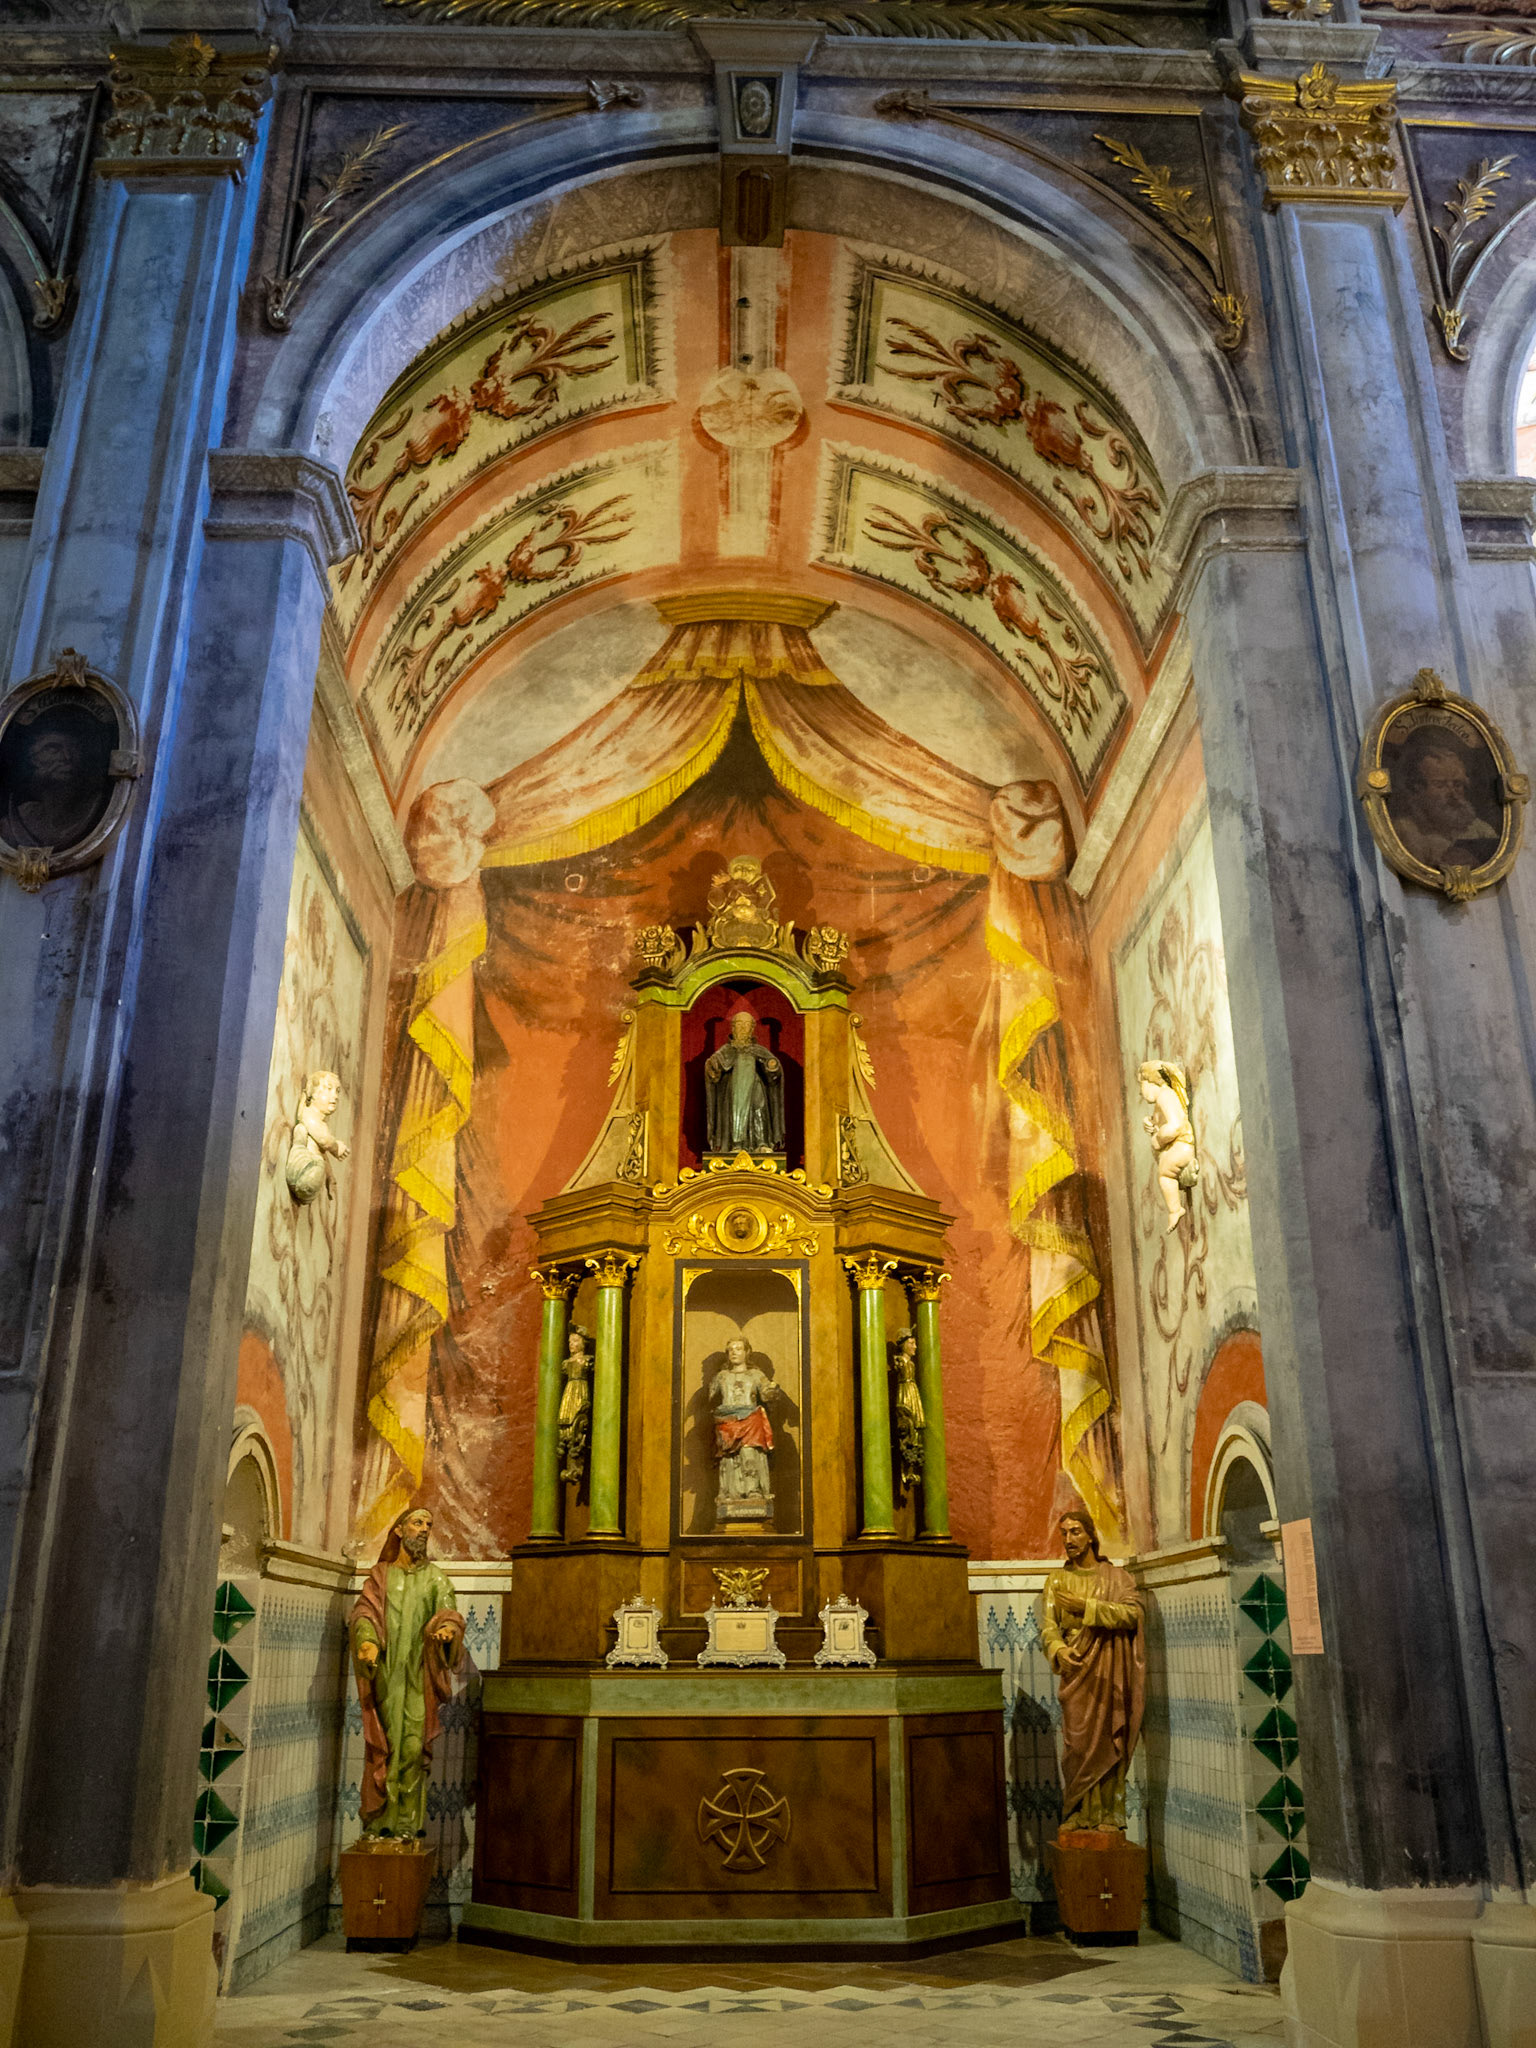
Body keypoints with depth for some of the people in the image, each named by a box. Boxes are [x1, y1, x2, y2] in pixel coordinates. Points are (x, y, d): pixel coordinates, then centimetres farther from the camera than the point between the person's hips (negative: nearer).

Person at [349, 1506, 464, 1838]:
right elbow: (364, 1612, 2)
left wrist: (449, 1628, -22)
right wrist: (367, 1640, -19)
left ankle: (408, 1822, -3)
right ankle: (378, 1820, 4)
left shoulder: (436, 1578, 15)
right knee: (383, 1745, -3)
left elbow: (449, 1612, 2)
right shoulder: (380, 1575, 13)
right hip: (384, 1675, 0)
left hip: (419, 1676, 0)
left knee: (413, 1745, -7)